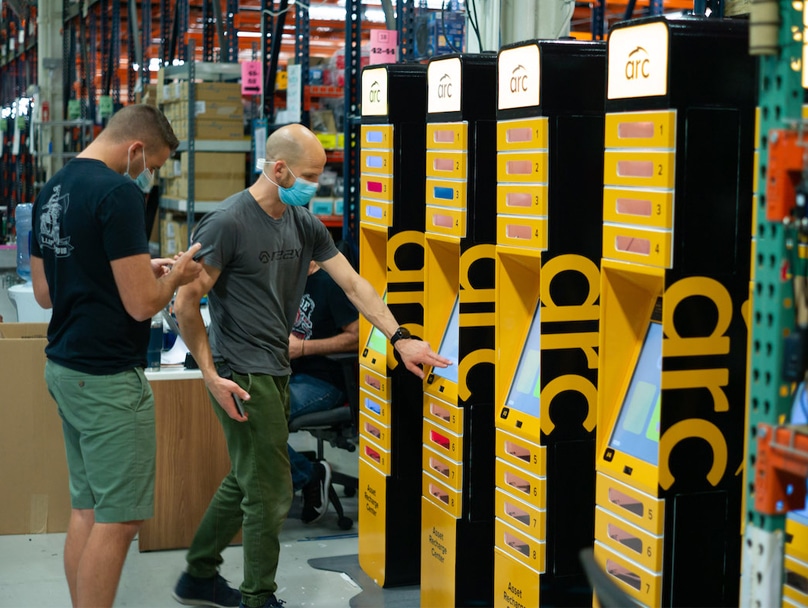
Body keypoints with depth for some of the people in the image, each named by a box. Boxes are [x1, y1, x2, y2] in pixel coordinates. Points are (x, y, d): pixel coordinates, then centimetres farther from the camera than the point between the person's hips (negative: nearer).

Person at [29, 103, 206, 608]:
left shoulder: (53, 190, 12)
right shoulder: (119, 193, -17)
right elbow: (142, 304, -20)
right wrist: (174, 277, 1)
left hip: (64, 367, 9)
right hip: (108, 376, -9)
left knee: (87, 509, 14)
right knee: (118, 519, -3)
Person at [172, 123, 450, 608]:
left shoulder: (304, 223, 8)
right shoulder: (228, 223, -16)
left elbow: (353, 284, 7)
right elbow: (186, 304, -15)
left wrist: (400, 338, -2)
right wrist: (211, 376, -17)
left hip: (276, 371, 8)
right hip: (243, 377, -8)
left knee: (244, 482, 19)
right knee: (271, 492, -1)